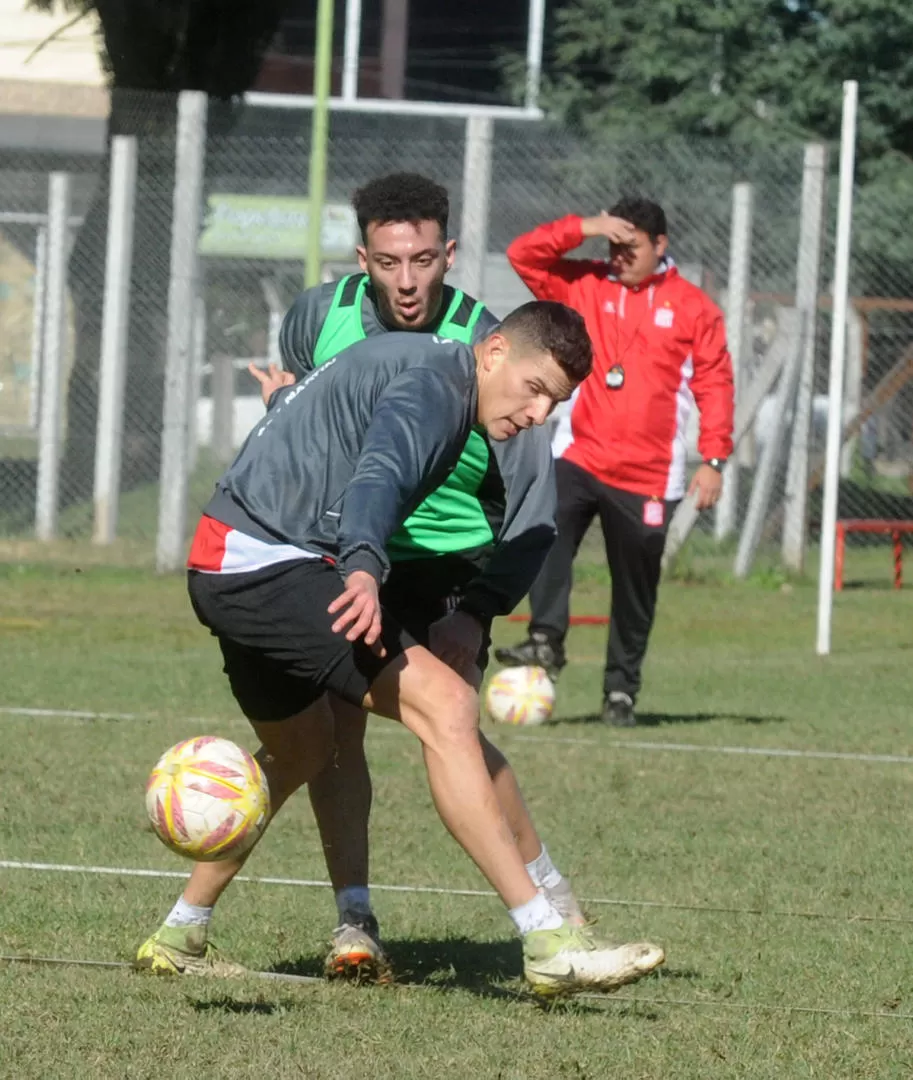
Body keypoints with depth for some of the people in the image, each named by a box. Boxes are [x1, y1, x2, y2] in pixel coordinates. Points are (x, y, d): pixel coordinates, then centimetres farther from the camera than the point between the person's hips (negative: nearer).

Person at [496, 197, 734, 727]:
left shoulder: (693, 307, 2)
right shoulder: (584, 286, 8)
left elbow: (716, 384, 3)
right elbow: (524, 255, 3)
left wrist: (714, 460, -4)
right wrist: (585, 228, -9)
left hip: (648, 475, -1)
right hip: (578, 457, 1)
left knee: (636, 585, 5)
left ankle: (622, 689, 16)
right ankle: (547, 640, -31)